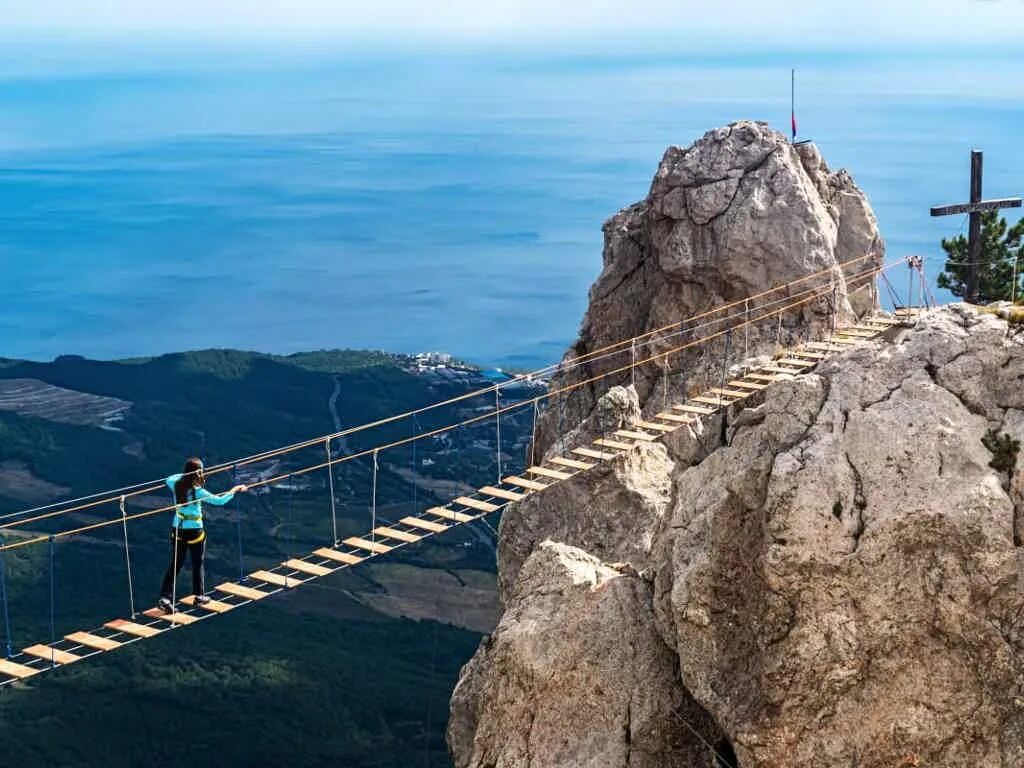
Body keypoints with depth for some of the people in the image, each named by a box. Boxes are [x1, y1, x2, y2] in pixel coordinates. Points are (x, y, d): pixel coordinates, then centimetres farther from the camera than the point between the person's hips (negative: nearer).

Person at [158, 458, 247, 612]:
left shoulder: (176, 484, -6)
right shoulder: (197, 491, -22)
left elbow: (169, 479, 19)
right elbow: (219, 501, -22)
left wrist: (186, 474, 17)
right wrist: (234, 490, -10)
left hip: (177, 529, 5)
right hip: (194, 531, -5)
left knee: (175, 564, 12)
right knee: (197, 564, 14)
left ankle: (165, 597, 4)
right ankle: (199, 596, 27)